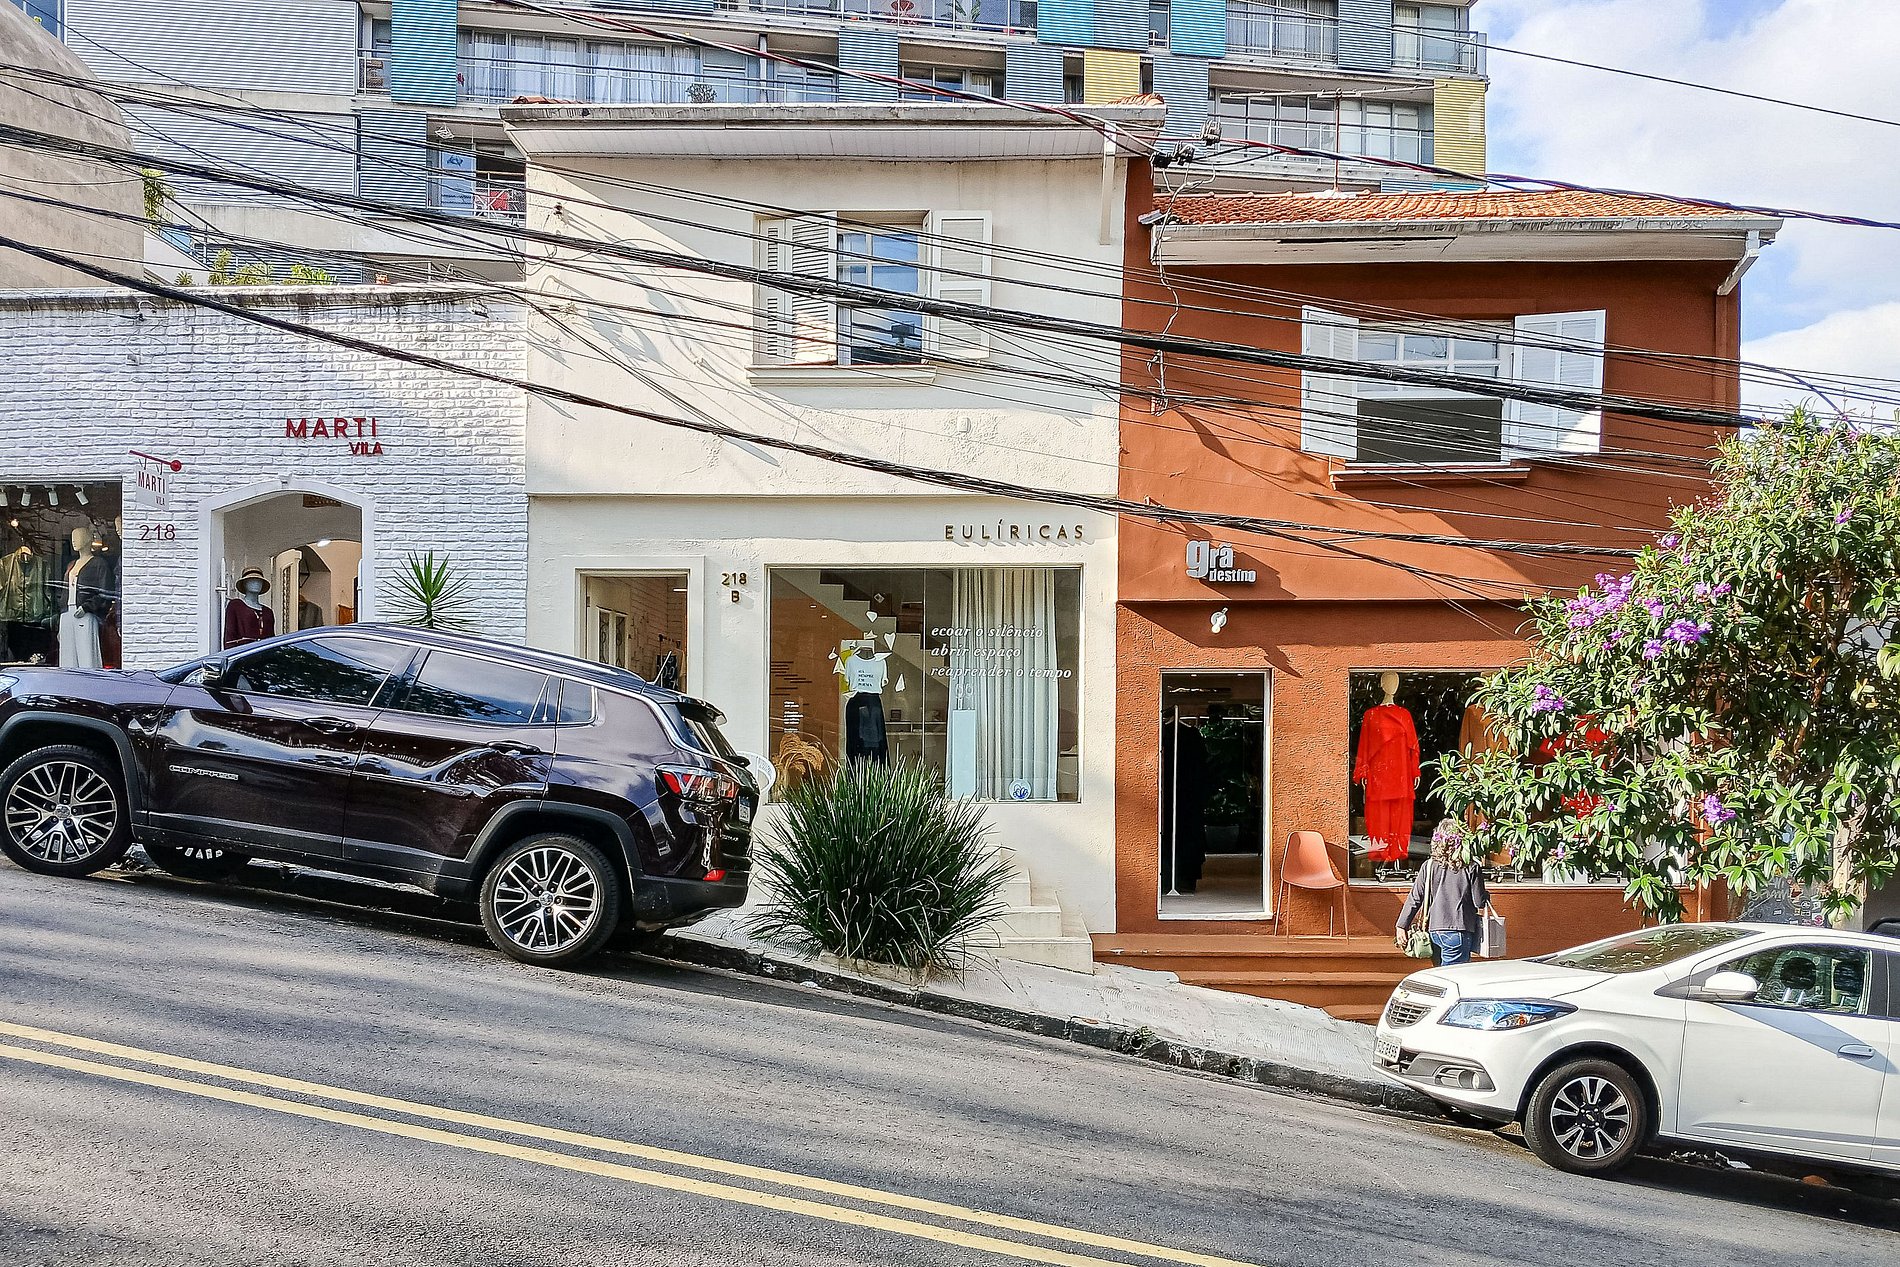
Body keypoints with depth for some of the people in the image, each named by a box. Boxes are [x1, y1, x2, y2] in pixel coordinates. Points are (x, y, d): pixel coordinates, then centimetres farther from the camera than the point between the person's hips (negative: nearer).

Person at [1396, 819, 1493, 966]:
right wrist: (1486, 896, 20)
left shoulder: (1429, 867, 1)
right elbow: (1480, 903, -3)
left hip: (1434, 931, 3)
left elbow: (1415, 899, 0)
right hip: (1459, 931, -3)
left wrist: (1402, 927, 4)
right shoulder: (1472, 868, -6)